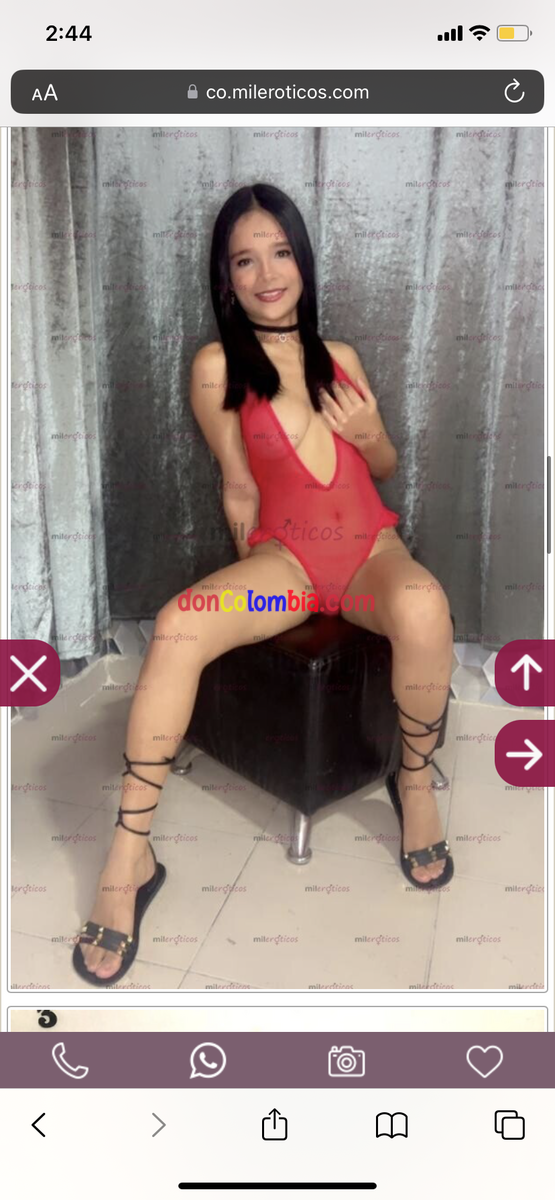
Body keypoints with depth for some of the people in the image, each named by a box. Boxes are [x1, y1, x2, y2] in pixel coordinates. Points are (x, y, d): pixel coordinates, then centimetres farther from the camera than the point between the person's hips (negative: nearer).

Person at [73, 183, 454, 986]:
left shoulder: (340, 358, 11)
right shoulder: (217, 367, 1)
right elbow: (239, 490, 4)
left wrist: (370, 434, -3)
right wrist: (256, 585, 4)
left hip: (372, 545, 2)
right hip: (283, 552, -1)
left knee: (424, 607, -36)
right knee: (179, 627, -32)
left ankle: (415, 781, -9)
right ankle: (130, 857, -22)